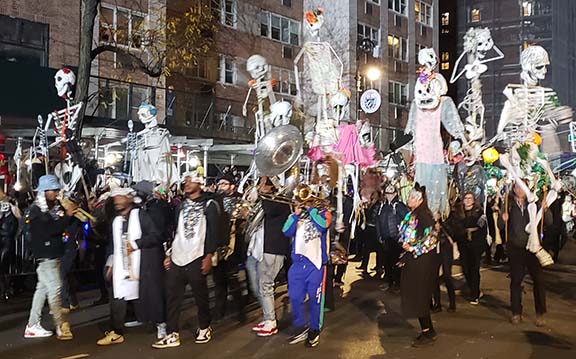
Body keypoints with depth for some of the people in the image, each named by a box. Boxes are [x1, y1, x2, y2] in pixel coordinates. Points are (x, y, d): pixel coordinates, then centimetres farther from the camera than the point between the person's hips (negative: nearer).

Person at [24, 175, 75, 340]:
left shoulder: (56, 206, 9)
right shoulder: (35, 210, -12)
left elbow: (64, 226, 14)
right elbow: (47, 231, -23)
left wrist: (72, 212, -5)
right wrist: (67, 216, -24)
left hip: (54, 255, 8)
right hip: (45, 256, -8)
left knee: (43, 288, 12)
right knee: (55, 288, -9)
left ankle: (32, 326, 19)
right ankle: (61, 326, -6)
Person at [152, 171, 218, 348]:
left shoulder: (209, 204, -2)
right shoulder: (181, 205, 17)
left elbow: (213, 232, -8)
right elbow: (174, 231, 18)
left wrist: (209, 256, -15)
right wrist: (168, 254, 13)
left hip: (196, 258, -6)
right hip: (177, 258, 6)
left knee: (200, 295, 4)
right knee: (172, 296, 3)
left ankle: (204, 328, 23)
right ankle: (172, 334, 8)